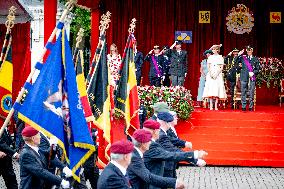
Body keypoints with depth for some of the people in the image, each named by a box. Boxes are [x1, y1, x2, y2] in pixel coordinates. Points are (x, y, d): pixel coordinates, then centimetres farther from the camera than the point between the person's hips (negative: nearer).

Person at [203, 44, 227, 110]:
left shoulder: (220, 57, 4)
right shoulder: (210, 57, 11)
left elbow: (221, 68, 0)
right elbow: (208, 67, 9)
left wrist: (216, 74, -12)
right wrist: (211, 73, -7)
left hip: (218, 75, -2)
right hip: (210, 74, 2)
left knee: (217, 89, -7)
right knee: (210, 89, -6)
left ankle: (216, 106, -6)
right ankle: (211, 105, -6)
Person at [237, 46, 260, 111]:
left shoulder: (255, 59, 11)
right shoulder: (243, 57, 10)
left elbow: (257, 69, 10)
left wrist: (253, 72, -8)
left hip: (252, 77, 0)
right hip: (244, 77, 0)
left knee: (251, 93, -1)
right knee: (243, 92, 0)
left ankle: (251, 106, 4)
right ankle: (243, 106, 6)